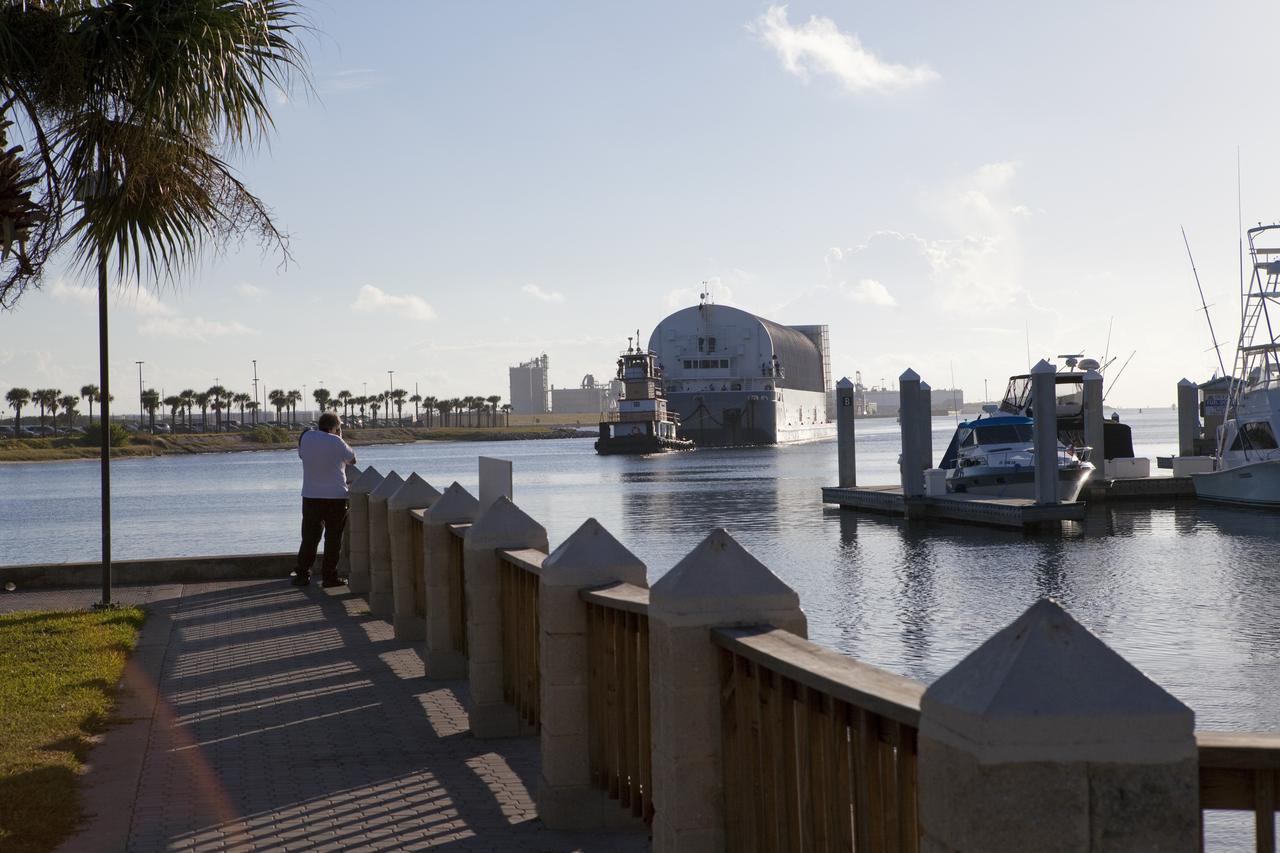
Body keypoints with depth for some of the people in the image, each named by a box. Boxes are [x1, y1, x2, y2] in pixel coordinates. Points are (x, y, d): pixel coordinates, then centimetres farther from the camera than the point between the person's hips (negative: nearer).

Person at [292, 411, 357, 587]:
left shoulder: (306, 437, 1)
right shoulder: (336, 442, -11)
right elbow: (352, 459, 2)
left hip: (310, 496, 4)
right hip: (335, 496, -4)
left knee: (309, 537, 11)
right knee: (333, 538, 5)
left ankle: (302, 574, 8)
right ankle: (329, 576, 5)